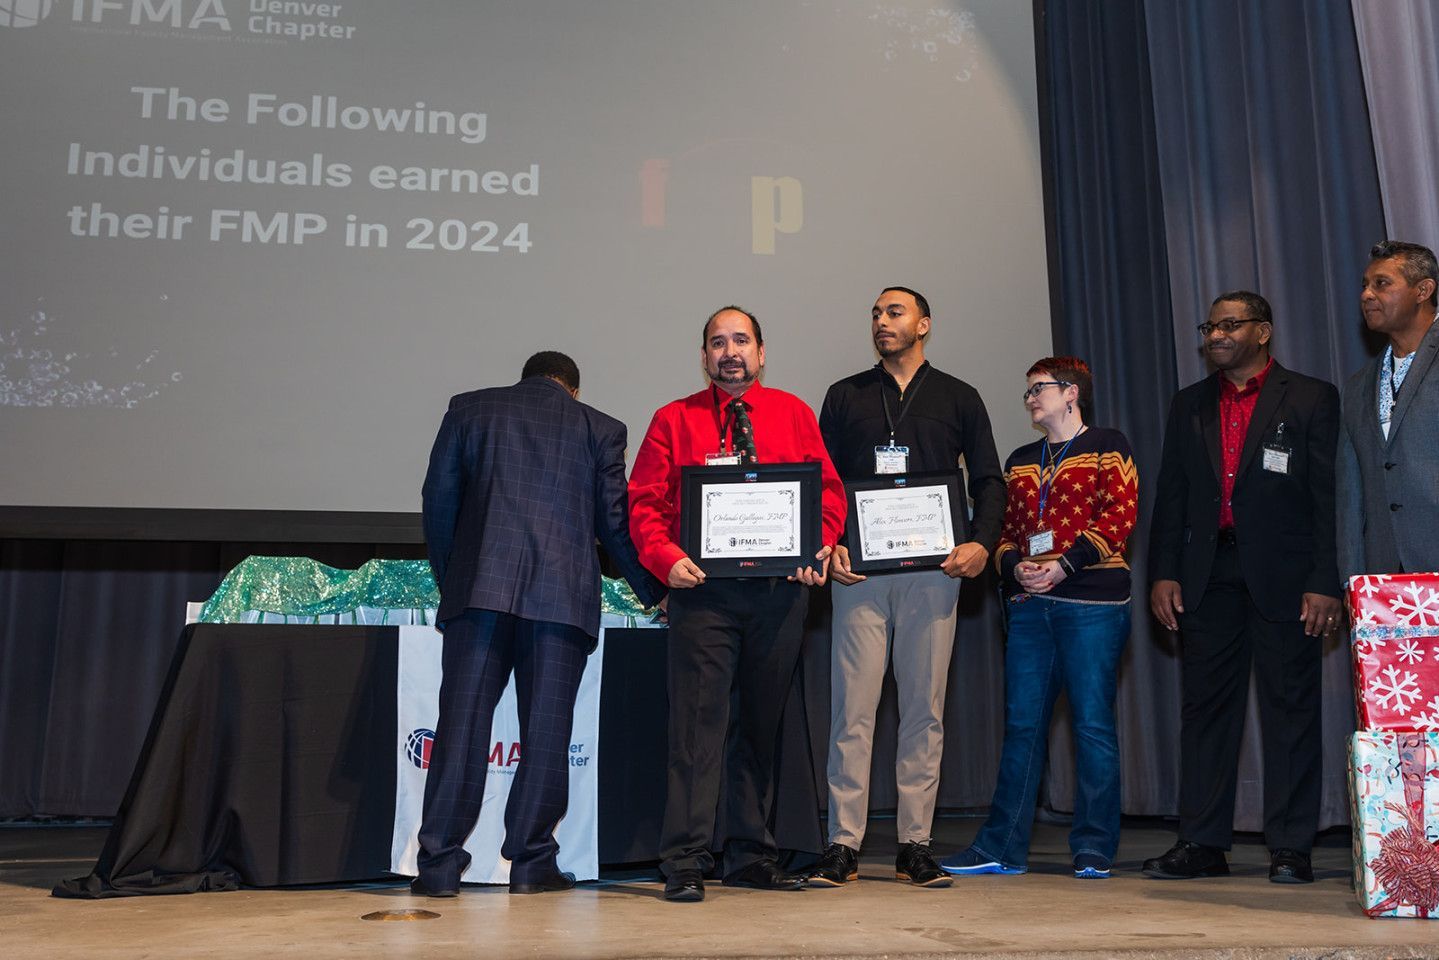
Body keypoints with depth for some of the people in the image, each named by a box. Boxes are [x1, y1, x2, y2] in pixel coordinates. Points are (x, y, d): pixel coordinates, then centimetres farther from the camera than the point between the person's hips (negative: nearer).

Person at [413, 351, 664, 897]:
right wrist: (655, 593, 21)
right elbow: (614, 520, 11)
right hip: (564, 595, -1)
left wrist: (448, 579, 21)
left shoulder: (469, 409, 17)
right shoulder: (599, 428, 14)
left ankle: (440, 864, 2)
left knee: (461, 723, 1)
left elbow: (438, 500, 12)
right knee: (546, 729, 4)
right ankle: (531, 863, 9)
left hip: (479, 586, 1)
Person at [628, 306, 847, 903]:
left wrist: (819, 547, -9)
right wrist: (667, 558, -14)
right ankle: (686, 863, -1)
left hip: (781, 590, 3)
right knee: (699, 722, -7)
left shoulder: (793, 414, 13)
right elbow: (645, 502, 3)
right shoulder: (674, 420, 9)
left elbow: (829, 490, 9)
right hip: (704, 588, -2)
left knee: (764, 723, 9)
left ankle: (752, 857, 20)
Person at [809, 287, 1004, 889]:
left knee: (925, 708, 2)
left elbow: (988, 479, 12)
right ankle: (843, 846, 0)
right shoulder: (845, 396, 15)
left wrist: (982, 543, -5)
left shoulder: (958, 398, 15)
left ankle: (915, 846, 9)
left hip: (933, 569, 1)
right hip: (859, 570, 0)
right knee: (852, 708, -4)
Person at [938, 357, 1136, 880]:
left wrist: (1065, 563, -14)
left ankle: (1094, 848, 9)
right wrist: (1013, 565, -2)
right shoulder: (1020, 461, 21)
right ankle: (1002, 846, 10)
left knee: (1093, 722, -2)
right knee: (1021, 723, 5)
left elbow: (1118, 516, -6)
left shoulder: (1107, 446, 4)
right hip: (1029, 605, 5)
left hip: (1093, 604, -5)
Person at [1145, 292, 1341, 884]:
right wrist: (1163, 573, 3)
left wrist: (1323, 582, -11)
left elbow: (1329, 497, -3)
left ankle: (1290, 847, 10)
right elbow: (1170, 496, 12)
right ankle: (1202, 843, 12)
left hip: (1282, 578, -3)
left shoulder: (1311, 399, 3)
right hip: (1208, 578, 4)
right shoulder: (1189, 406, 14)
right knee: (1206, 706, 6)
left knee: (1290, 708, 2)